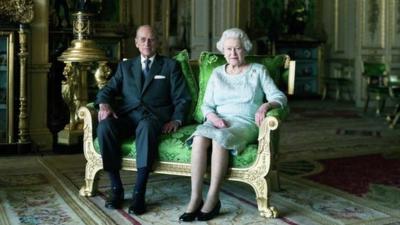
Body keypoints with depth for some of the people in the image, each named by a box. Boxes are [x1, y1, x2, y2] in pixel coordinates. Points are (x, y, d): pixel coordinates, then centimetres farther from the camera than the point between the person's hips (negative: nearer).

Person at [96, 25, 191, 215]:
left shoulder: (170, 65, 17)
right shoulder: (125, 66, 25)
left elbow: (182, 98, 10)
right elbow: (108, 89, 14)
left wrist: (176, 120, -9)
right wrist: (104, 104, -9)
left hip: (154, 116, -3)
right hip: (127, 115, 3)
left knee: (146, 126, -40)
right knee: (105, 126, -31)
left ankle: (139, 193, -37)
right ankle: (116, 188, -22)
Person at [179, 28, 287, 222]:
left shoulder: (258, 70, 10)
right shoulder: (217, 73, 18)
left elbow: (280, 97, 1)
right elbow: (206, 105, 13)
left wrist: (266, 105, -21)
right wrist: (213, 117, -10)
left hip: (246, 123, -2)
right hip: (219, 122, 3)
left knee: (219, 138, -37)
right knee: (199, 138, -34)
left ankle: (213, 199, -29)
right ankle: (195, 198, -33)